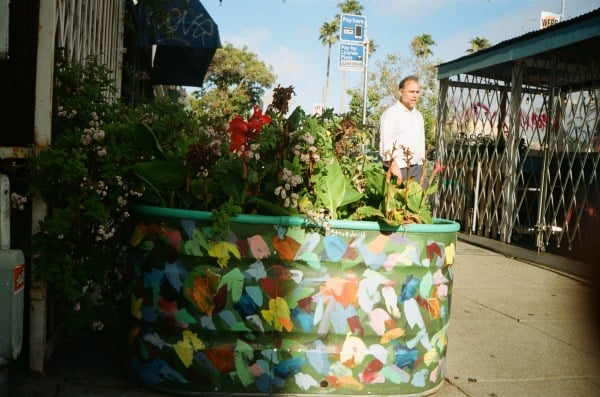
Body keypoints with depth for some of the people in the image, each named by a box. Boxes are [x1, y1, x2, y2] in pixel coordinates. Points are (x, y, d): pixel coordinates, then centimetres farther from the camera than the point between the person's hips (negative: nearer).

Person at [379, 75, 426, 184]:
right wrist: (393, 164, -25)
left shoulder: (418, 115, 19)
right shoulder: (391, 113, -6)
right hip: (398, 167, -7)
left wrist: (421, 163, 17)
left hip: (417, 167, 7)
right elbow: (386, 141, -16)